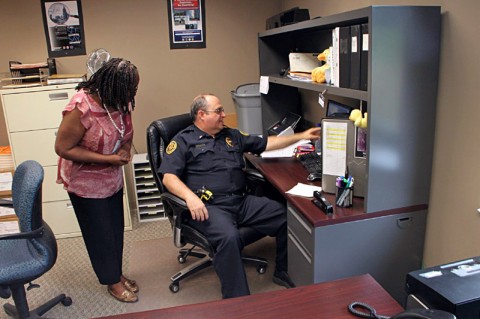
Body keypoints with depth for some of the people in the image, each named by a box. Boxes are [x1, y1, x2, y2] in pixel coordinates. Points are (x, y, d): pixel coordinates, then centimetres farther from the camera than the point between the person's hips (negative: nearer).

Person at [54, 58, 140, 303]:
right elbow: (63, 148, -23)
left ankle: (117, 273, 40)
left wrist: (125, 149, -13)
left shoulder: (119, 101, -9)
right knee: (100, 234, 11)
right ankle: (112, 282, 32)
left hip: (113, 179, 7)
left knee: (116, 229, 19)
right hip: (86, 182, -6)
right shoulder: (81, 108, -29)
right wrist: (108, 159, -27)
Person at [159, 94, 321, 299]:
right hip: (209, 207, -6)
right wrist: (190, 196, -25)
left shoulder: (231, 136, 22)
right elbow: (169, 177, -6)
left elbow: (266, 144, 24)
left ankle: (283, 272, 14)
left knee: (286, 216, -6)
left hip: (242, 202, 6)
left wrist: (301, 136, 20)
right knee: (229, 236, -35)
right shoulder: (183, 141, 4)